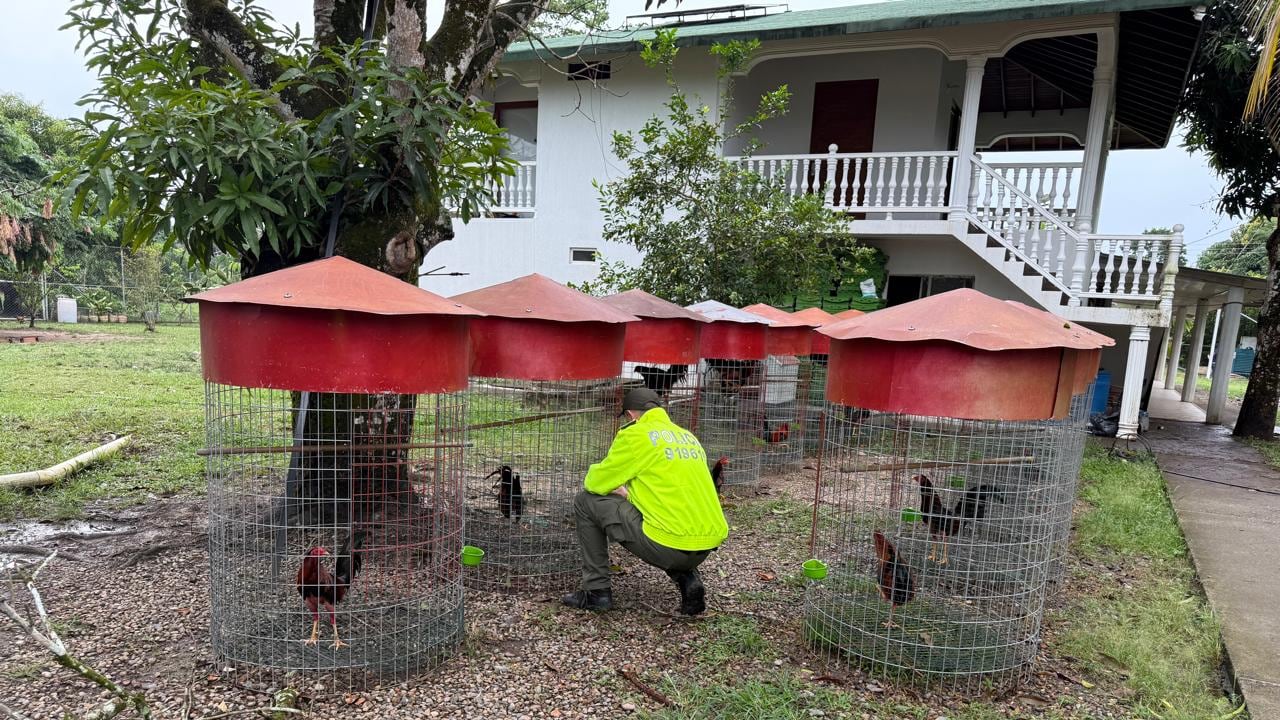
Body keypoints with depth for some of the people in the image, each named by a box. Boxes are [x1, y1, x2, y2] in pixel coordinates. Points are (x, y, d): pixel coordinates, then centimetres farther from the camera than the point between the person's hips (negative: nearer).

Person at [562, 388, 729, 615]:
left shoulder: (635, 434, -2)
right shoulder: (689, 437, 19)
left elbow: (594, 483, 2)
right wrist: (632, 495, 37)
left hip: (670, 545, -7)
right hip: (708, 547, 7)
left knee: (586, 503, 10)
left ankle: (596, 591, 15)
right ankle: (687, 578, 15)